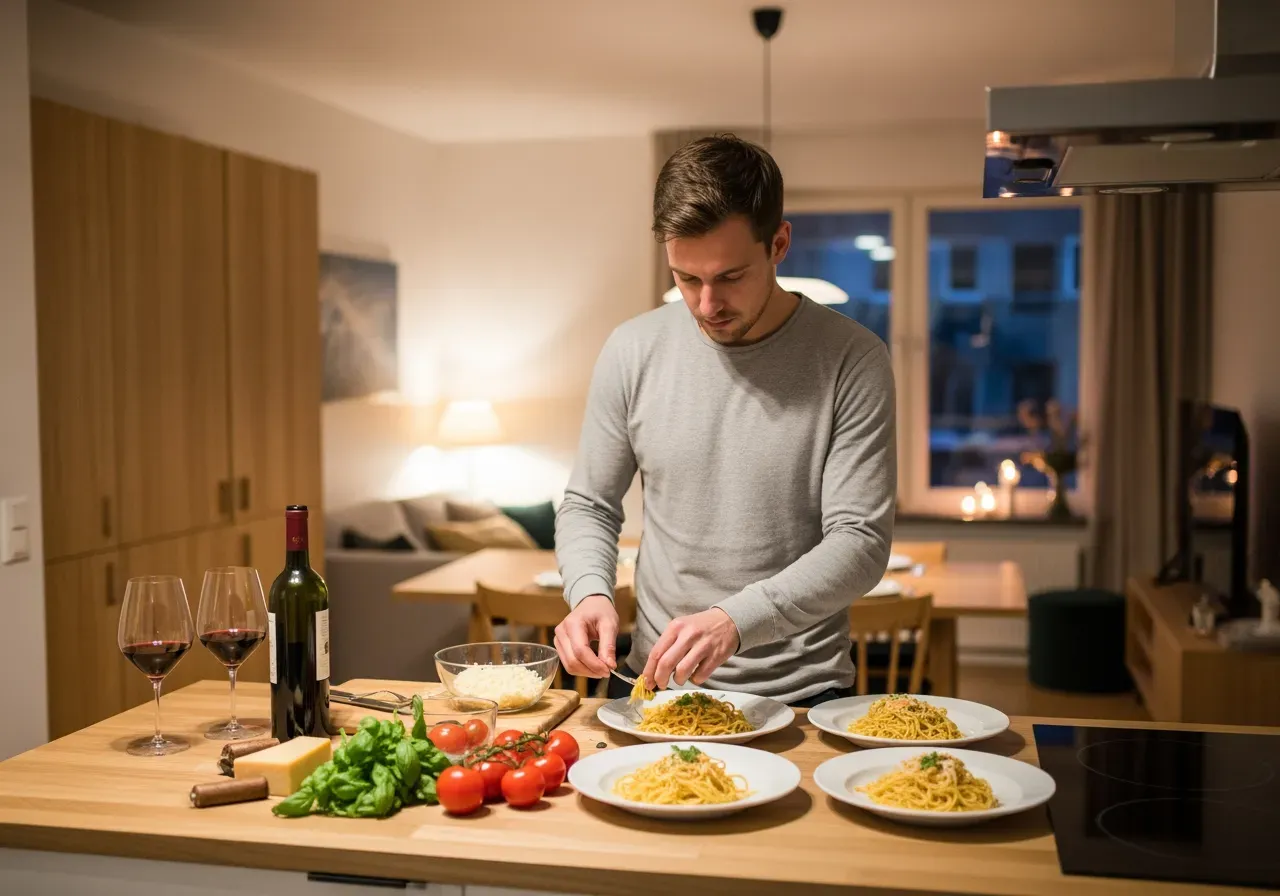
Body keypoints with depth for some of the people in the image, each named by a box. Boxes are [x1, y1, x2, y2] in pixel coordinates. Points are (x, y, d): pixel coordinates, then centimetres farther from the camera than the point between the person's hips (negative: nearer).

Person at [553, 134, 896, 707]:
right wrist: (590, 592, -11)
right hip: (653, 682, 3)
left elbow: (861, 542, -11)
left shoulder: (852, 360, -7)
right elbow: (588, 505, 10)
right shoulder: (632, 351, 1)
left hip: (802, 693, -2)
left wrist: (735, 621, -25)